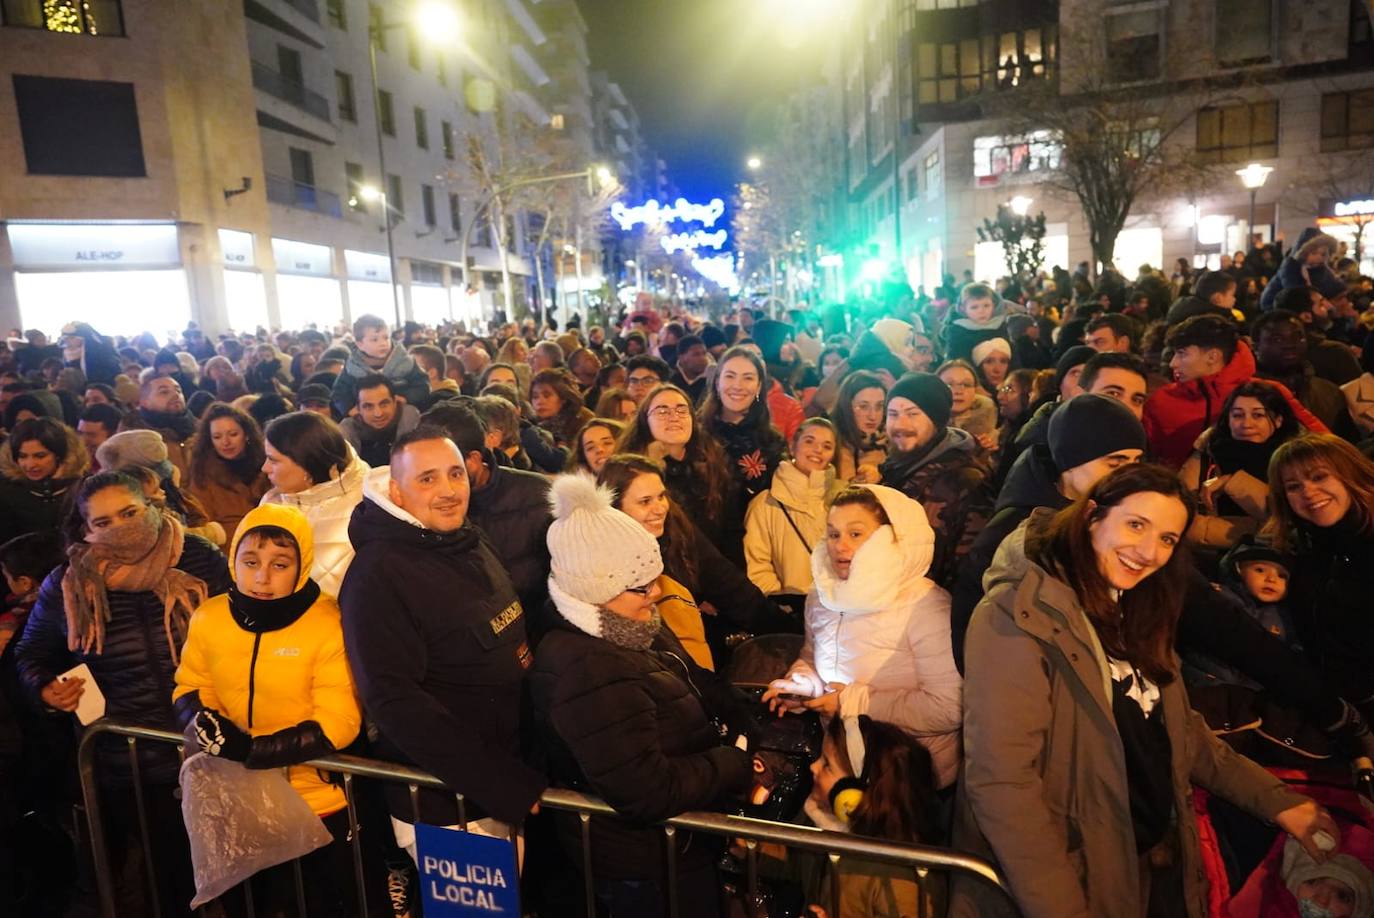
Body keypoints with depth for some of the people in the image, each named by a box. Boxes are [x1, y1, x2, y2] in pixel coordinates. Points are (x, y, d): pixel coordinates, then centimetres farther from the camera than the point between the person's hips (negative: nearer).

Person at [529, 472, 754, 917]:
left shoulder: (635, 634, 0)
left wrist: (750, 715, -7)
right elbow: (647, 793, -34)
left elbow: (696, 684, 11)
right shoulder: (590, 676, -33)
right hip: (648, 867, -9)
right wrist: (736, 763, -22)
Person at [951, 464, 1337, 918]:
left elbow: (1177, 731, 17)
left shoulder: (1134, 612, 8)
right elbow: (1001, 782, -26)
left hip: (1160, 862, 9)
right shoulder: (1020, 615, -21)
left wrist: (1276, 800, 13)